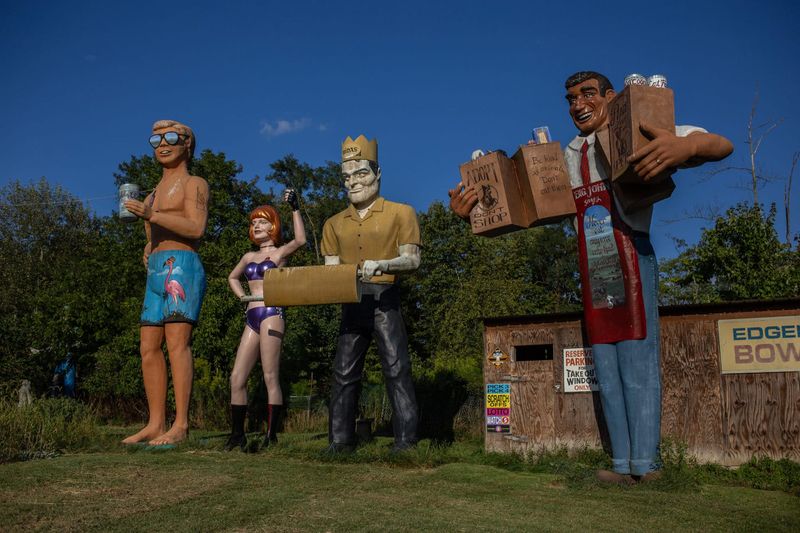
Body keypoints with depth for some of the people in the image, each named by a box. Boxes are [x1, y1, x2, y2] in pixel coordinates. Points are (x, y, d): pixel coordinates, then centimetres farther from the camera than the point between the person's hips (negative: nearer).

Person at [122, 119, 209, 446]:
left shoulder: (194, 183, 4)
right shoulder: (154, 194, 28)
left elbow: (196, 228, -12)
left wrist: (150, 215, -20)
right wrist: (149, 247, 14)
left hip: (181, 265, -8)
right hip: (156, 271, 8)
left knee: (176, 342, -16)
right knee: (149, 347, 2)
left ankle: (181, 424, -19)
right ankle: (156, 423, 5)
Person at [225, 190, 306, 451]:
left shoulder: (280, 252, 3)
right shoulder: (249, 256, 20)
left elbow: (300, 239, -18)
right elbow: (232, 277, 37)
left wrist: (294, 207, -19)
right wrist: (241, 296, 19)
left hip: (272, 315, -6)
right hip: (252, 318, 7)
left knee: (270, 378, -7)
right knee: (236, 378, 2)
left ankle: (271, 436, -2)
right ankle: (237, 434, 11)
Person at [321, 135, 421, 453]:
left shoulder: (400, 213, 3)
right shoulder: (334, 223, 16)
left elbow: (412, 259, -5)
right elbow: (330, 268, 14)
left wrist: (381, 265, -22)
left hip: (385, 298, -4)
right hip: (351, 303, 5)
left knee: (396, 369, -7)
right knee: (344, 372, 4)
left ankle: (406, 439, -2)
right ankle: (340, 440, 11)